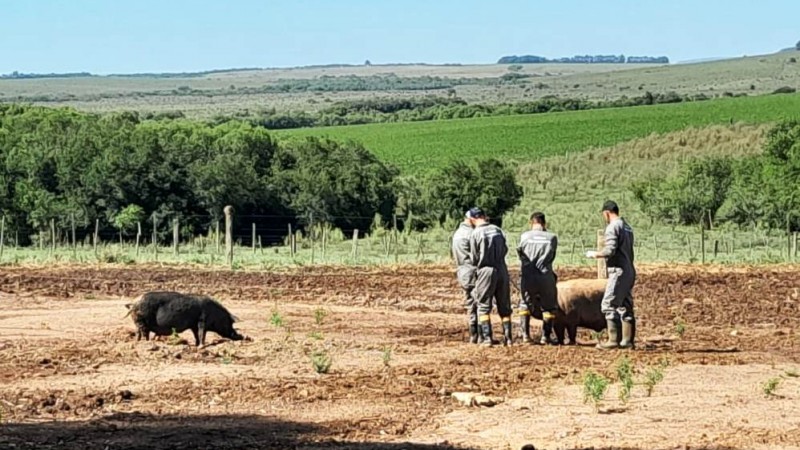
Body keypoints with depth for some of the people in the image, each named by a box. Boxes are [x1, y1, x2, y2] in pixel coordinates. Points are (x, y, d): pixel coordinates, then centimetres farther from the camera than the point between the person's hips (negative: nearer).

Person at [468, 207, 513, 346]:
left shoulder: (475, 234, -10)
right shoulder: (497, 230, 3)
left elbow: (474, 259, -6)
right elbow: (505, 250, 12)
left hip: (486, 271, -4)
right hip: (502, 270, 4)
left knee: (483, 307, 5)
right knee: (504, 307, 12)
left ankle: (487, 337, -3)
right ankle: (508, 337, 11)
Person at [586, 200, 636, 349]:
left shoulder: (613, 227, -11)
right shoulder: (627, 227, 16)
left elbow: (610, 250, -20)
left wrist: (595, 254, -4)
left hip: (618, 271, -9)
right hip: (630, 271, 9)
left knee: (609, 305, -7)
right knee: (625, 306, 11)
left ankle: (614, 340, -11)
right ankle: (627, 340, 11)